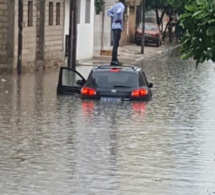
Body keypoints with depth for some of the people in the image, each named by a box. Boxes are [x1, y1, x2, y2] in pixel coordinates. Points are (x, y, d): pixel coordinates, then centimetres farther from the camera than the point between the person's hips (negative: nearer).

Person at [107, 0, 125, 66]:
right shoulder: (121, 6, -10)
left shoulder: (115, 6, 15)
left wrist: (113, 17, 5)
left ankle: (115, 60, 19)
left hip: (114, 26, 8)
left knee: (115, 43, 14)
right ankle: (114, 60, -10)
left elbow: (108, 12, 17)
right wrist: (119, 19, -9)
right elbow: (118, 13, -27)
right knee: (116, 44, -8)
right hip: (118, 26, -8)